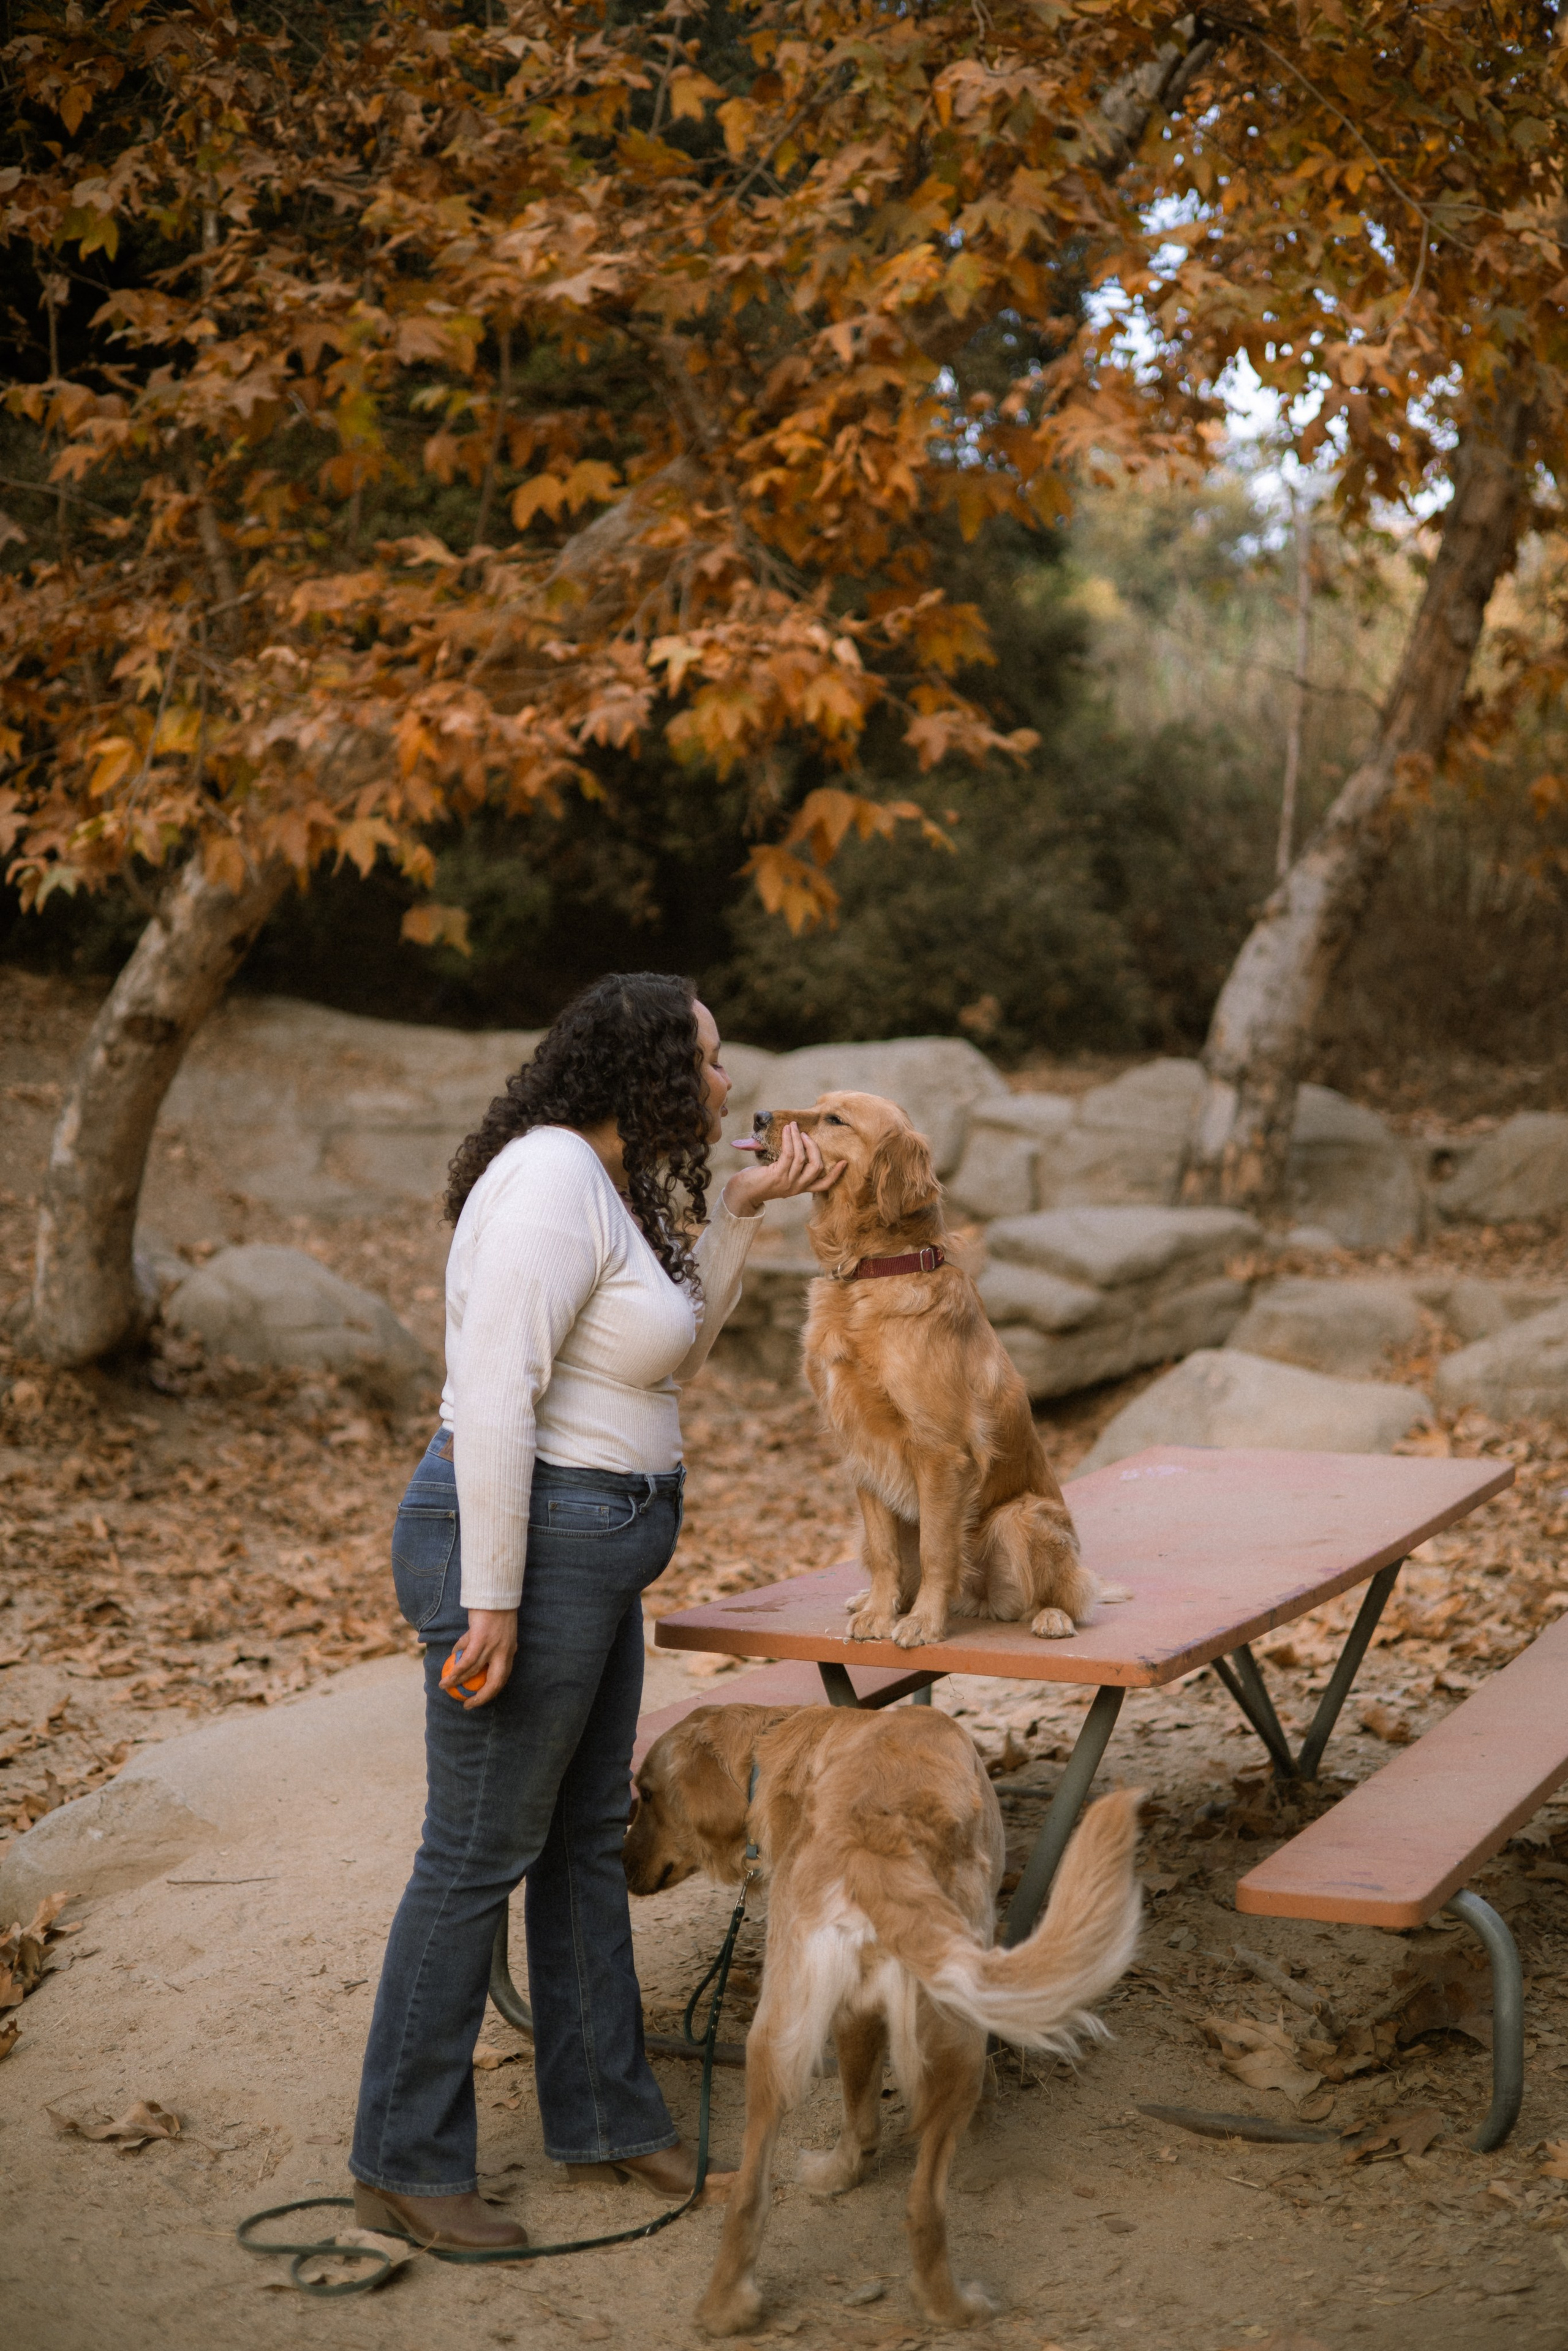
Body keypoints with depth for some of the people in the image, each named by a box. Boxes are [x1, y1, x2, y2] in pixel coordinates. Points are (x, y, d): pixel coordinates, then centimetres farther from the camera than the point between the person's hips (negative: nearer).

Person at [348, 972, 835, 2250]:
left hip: (592, 1550, 10)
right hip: (530, 1551, -10)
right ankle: (405, 2163, 16)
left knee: (588, 1837, 18)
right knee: (480, 1854, 1)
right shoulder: (553, 1180, -19)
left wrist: (747, 1207, 12)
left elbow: (677, 1348, 21)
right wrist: (492, 1604, -24)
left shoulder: (612, 1184, 12)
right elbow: (495, 1395, -25)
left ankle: (604, 2111, 33)